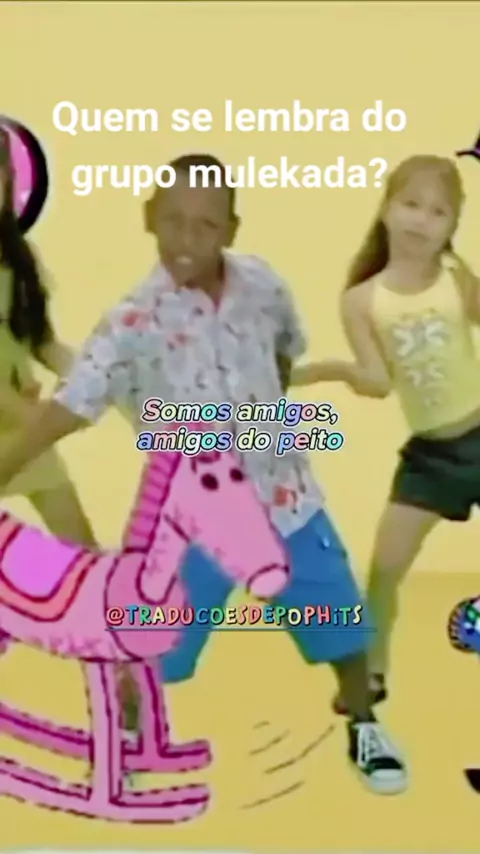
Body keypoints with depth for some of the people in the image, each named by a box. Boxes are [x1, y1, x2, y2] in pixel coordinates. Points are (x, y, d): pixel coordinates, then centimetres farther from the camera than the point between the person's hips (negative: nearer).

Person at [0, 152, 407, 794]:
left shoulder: (262, 284, -8)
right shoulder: (136, 322, -19)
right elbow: (71, 405, -26)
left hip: (286, 497, 3)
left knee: (344, 626, 14)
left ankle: (364, 728, 43)